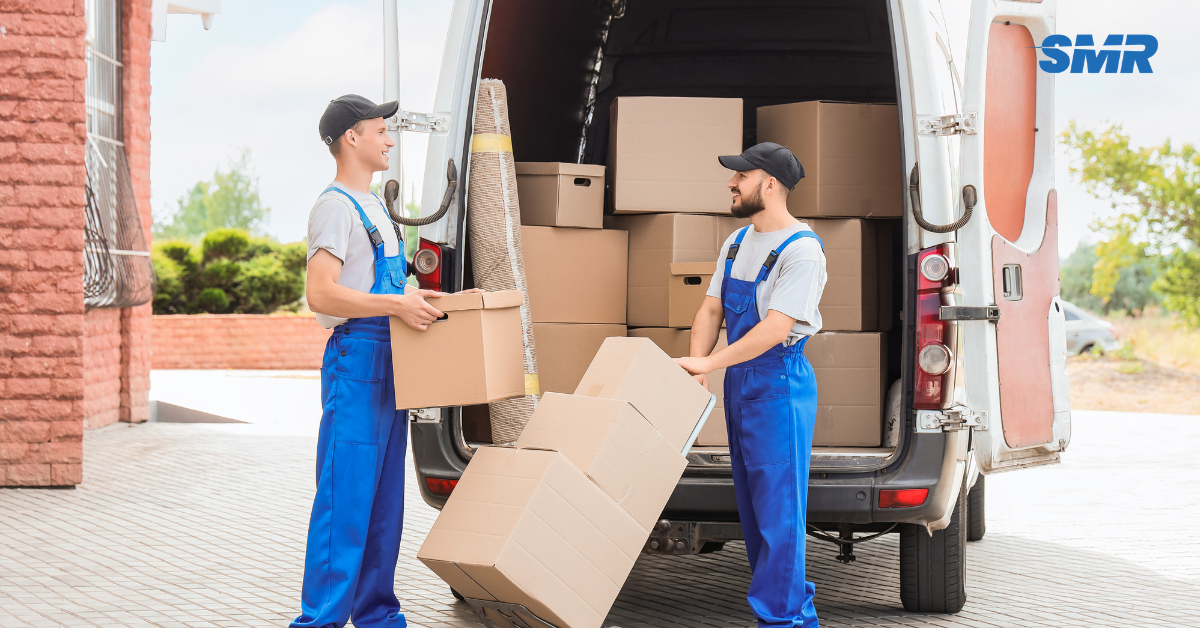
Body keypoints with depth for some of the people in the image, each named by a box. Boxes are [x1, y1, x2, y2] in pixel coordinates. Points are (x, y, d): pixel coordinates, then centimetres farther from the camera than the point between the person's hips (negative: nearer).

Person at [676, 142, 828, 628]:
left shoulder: (802, 250, -15)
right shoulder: (737, 242, 13)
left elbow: (776, 327, -22)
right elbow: (712, 309, 13)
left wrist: (709, 363, -21)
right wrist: (696, 362, -5)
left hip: (780, 384, -9)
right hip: (738, 381, 9)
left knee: (778, 508, -8)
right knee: (753, 504, 14)